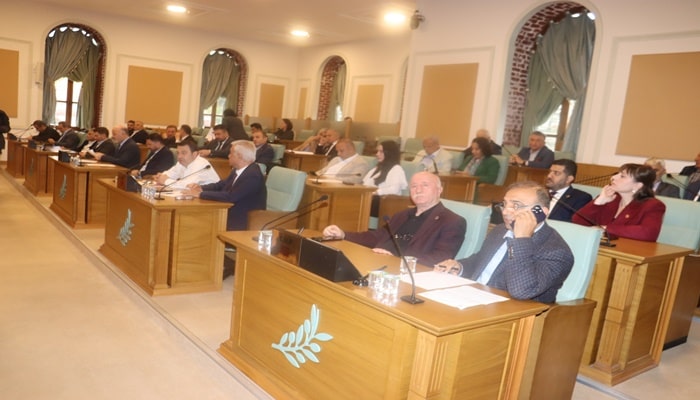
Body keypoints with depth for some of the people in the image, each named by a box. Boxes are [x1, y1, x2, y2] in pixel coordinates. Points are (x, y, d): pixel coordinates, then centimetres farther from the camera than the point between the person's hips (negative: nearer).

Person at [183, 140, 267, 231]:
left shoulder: (253, 176, -24)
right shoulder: (237, 170, 6)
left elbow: (230, 197, -30)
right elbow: (221, 185, 14)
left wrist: (200, 194, -24)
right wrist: (201, 188, -4)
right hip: (233, 214, 8)